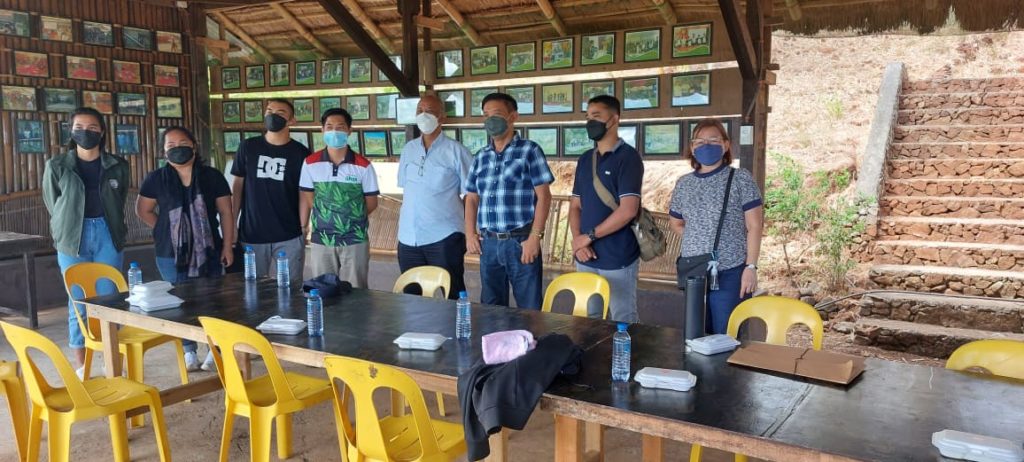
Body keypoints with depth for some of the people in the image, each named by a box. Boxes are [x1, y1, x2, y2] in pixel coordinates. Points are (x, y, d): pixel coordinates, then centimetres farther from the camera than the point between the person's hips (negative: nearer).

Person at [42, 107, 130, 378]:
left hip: (108, 237, 1)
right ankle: (82, 367, 13)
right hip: (73, 240, -1)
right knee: (78, 305, 3)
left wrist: (110, 230, 13)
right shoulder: (57, 166, 0)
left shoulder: (117, 166, 4)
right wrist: (67, 235, 14)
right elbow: (53, 205, 11)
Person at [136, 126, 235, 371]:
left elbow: (225, 212, 2)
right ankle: (189, 351, 18)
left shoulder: (212, 176, 1)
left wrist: (227, 245, -2)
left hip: (208, 251, 0)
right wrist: (165, 230, 2)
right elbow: (143, 210, 12)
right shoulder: (156, 179, 3)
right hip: (171, 253, 1)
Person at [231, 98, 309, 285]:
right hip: (251, 234, 2)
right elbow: (238, 186, 8)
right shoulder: (248, 147, 4)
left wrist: (304, 226, -2)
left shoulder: (300, 153, 0)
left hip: (289, 237, -1)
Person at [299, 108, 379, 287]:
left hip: (355, 241, -1)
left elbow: (371, 202, 2)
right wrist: (301, 231, 4)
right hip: (321, 241, 2)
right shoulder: (310, 163, -1)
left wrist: (351, 218, -1)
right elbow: (307, 200, 5)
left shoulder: (363, 166, -5)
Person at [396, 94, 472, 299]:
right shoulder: (408, 149, 10)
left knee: (454, 295, 4)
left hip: (444, 238, -5)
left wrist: (469, 230, -4)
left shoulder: (456, 151, -5)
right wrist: (405, 220, 12)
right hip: (408, 237, 5)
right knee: (411, 295, 14)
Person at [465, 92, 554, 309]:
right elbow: (472, 198, 17)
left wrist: (535, 237, -14)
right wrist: (470, 233, 3)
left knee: (529, 309, 3)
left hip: (520, 241, -5)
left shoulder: (529, 151, -3)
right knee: (491, 307, 14)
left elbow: (543, 196, -7)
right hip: (488, 243, 5)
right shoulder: (481, 157, 12)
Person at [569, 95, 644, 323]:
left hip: (618, 259, -6)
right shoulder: (585, 159, 12)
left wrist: (589, 236, -13)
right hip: (586, 258, 6)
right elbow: (575, 204, 13)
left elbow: (628, 210, -18)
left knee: (623, 321, 4)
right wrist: (577, 240, -5)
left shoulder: (628, 157, -9)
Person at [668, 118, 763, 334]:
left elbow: (754, 226, -6)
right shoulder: (683, 184, 9)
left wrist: (751, 266, -13)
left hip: (730, 273, -4)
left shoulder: (740, 179, -3)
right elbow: (676, 223, 22)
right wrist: (699, 240, 8)